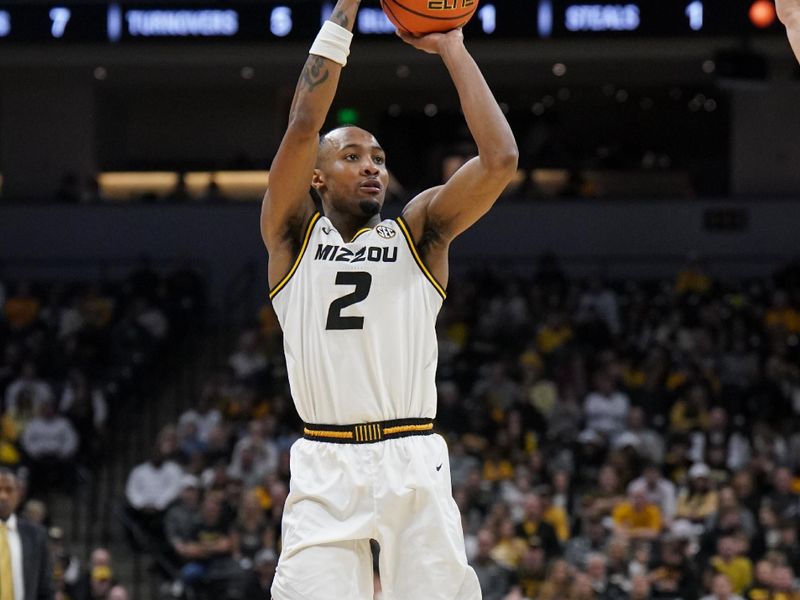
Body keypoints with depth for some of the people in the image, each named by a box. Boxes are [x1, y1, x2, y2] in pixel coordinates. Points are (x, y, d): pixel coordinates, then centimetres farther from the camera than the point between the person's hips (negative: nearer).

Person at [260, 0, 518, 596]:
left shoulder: (419, 231, 13)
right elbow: (304, 124, -3)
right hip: (325, 466, -1)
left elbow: (500, 159, -1)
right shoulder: (294, 235, 11)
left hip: (414, 464, 1)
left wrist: (452, 50, 1)